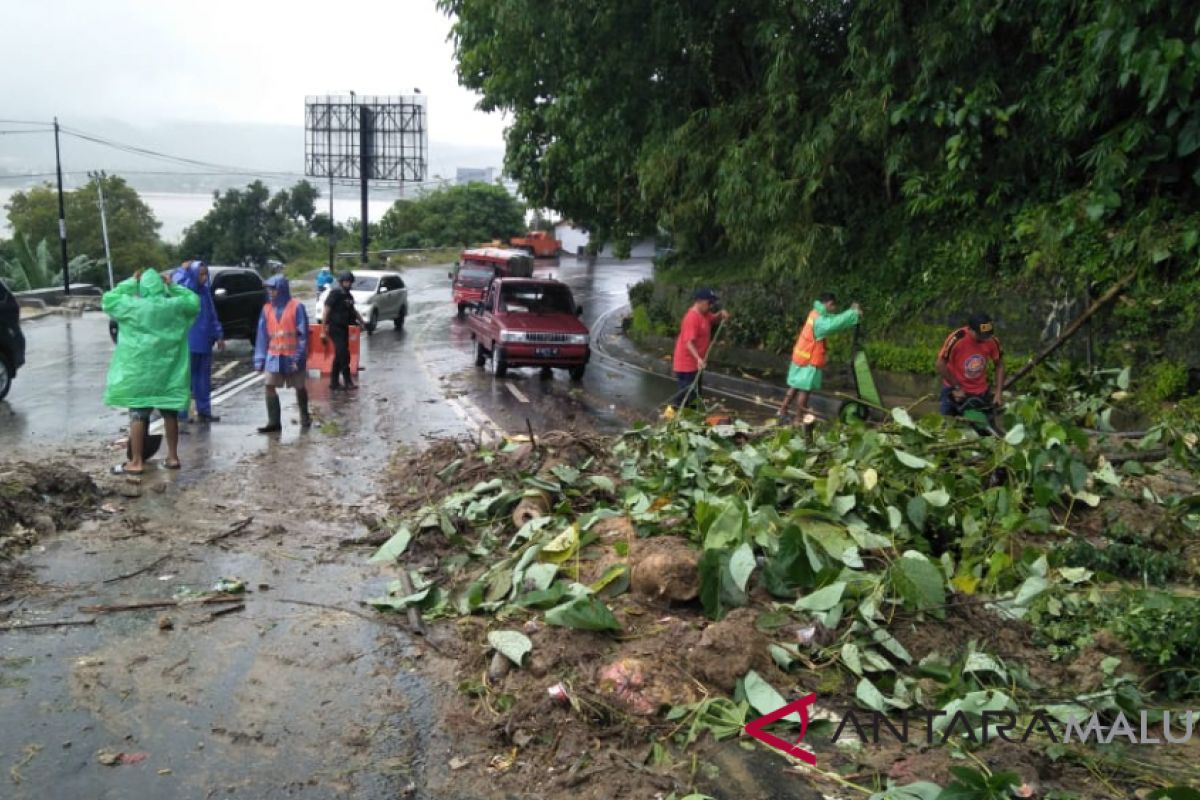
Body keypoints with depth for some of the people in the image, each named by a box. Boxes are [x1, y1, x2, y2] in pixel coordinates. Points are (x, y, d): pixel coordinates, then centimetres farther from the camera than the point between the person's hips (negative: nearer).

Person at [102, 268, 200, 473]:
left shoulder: (132, 306, -9)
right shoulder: (173, 306, -3)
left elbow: (108, 299, 6)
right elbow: (194, 300, 15)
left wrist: (130, 282, 8)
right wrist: (173, 286, 12)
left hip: (139, 370, -3)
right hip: (168, 370, 3)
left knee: (138, 414, 1)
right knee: (170, 413, 11)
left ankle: (136, 462, 1)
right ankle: (173, 457, 17)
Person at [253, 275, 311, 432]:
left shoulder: (296, 307, -8)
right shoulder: (267, 309, 6)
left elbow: (303, 334, -9)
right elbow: (263, 335, 8)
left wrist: (299, 357, -15)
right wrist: (259, 359, 3)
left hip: (292, 356, -4)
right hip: (273, 356, 4)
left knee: (300, 387, 10)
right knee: (270, 386, -7)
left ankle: (305, 417, 29)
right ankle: (274, 422, -3)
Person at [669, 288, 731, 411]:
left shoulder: (704, 314, 6)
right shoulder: (692, 318, -24)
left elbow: (715, 318, 25)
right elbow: (688, 342, -31)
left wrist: (721, 314, 2)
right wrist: (698, 358, -42)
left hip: (695, 364, 10)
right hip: (686, 365, -10)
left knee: (694, 396, 17)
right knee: (684, 396, -5)